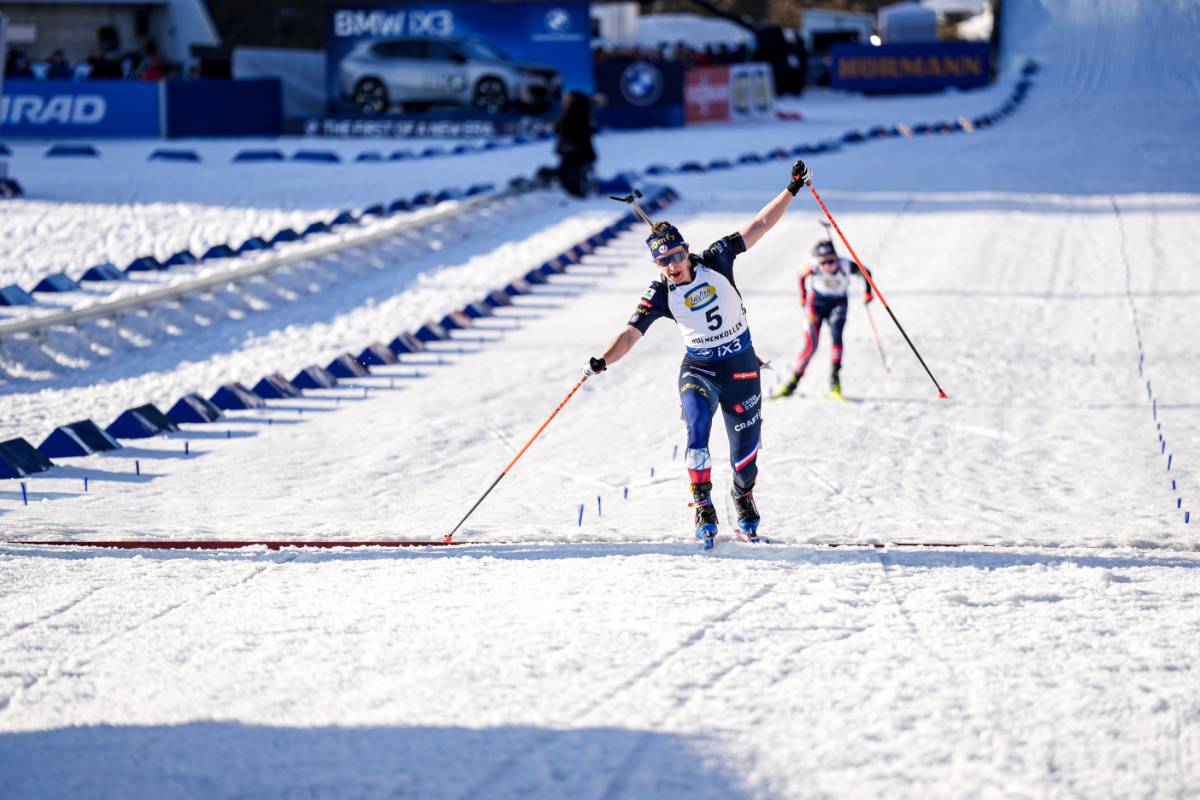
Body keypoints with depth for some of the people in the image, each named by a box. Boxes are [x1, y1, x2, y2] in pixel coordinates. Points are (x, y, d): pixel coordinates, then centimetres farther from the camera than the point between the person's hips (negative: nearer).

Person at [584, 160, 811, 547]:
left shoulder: (715, 261, -12)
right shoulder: (660, 294, -11)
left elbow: (759, 225, -8)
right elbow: (630, 334, -18)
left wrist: (792, 189, -11)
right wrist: (602, 361, -36)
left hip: (740, 366, 1)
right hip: (698, 369, -1)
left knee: (745, 446, 4)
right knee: (697, 425, -27)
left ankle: (744, 498, 35)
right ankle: (704, 508, -19)